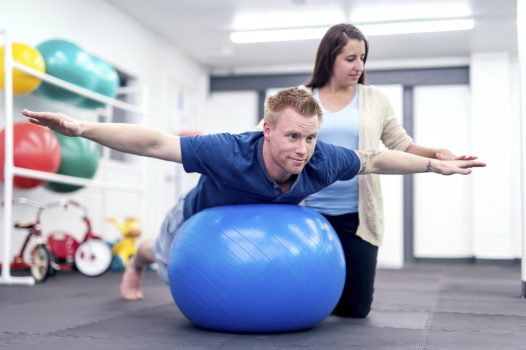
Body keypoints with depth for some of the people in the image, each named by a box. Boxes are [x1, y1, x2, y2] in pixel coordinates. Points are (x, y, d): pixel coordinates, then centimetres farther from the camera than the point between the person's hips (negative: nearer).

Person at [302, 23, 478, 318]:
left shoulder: (375, 99, 6)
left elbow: (401, 147, 7)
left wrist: (436, 154, -11)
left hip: (357, 216, 1)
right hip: (309, 213, 0)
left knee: (355, 307, 5)